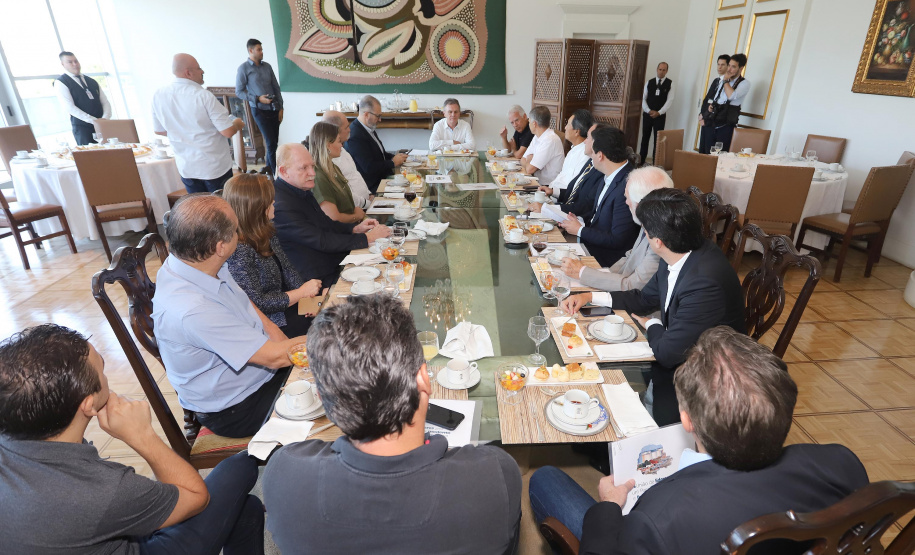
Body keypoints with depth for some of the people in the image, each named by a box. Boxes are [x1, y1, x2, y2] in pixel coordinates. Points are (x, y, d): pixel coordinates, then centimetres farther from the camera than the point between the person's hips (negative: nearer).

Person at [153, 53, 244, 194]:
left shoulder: (158, 96, -2)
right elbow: (228, 132, -19)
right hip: (215, 167, -5)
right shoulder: (203, 96, -19)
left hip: (186, 168, 5)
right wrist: (237, 124, 4)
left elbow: (158, 130, 12)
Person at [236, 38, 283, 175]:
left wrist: (280, 108, 6)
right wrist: (258, 98, -15)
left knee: (274, 141, 9)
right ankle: (277, 173, -4)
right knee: (271, 142, -10)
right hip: (259, 110, -5)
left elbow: (276, 88, 12)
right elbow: (239, 92, -5)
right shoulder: (243, 68, -4)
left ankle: (269, 166, 28)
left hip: (274, 109, 5)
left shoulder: (267, 66, 9)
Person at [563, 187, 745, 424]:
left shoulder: (704, 283, -34)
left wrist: (652, 324, -5)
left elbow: (667, 353, -26)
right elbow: (644, 298, 10)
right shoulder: (683, 254, -7)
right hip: (679, 352, 8)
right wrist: (591, 297, 2)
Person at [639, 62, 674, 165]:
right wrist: (648, 110, -11)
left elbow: (669, 100, -5)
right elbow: (643, 98, 3)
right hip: (647, 114, 2)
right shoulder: (649, 82, 7)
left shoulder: (670, 84, 1)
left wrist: (659, 112, -15)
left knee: (658, 139, -3)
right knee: (645, 138, 9)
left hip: (660, 116, -2)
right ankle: (641, 161, 17)